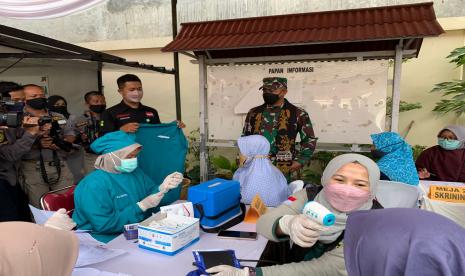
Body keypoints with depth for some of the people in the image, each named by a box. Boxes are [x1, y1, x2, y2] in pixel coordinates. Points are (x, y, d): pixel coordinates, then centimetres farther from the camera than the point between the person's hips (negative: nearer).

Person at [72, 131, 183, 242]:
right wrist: (141, 206, -23)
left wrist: (162, 188, -17)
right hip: (108, 241, -7)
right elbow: (104, 225, -22)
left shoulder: (134, 171, 4)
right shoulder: (94, 185, -18)